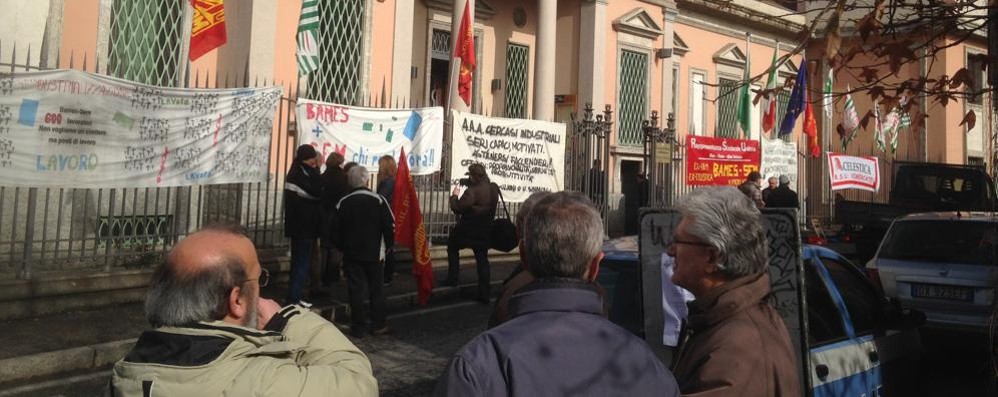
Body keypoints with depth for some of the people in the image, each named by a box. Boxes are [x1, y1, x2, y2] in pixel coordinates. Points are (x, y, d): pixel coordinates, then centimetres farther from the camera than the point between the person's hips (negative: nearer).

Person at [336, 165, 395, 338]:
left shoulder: (343, 203, -4)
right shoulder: (378, 200, -10)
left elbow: (337, 230, 1)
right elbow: (389, 226, -8)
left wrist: (342, 247, 15)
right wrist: (388, 245, 5)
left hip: (351, 254, 1)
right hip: (374, 253, -1)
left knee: (356, 290, 4)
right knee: (376, 289, 10)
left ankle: (359, 328, 8)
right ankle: (378, 325, 14)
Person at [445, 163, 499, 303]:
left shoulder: (472, 192, -24)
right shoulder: (494, 188, -2)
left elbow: (457, 208, -20)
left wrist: (454, 195, -2)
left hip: (468, 230, -6)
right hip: (485, 232, 6)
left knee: (452, 247, 20)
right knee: (482, 260, 10)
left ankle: (452, 279, 21)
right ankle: (484, 294, 9)